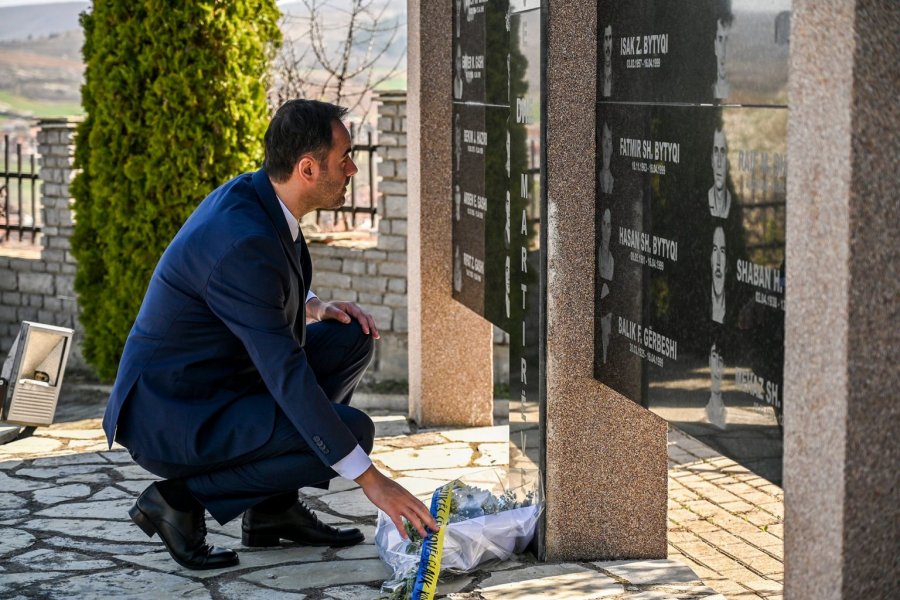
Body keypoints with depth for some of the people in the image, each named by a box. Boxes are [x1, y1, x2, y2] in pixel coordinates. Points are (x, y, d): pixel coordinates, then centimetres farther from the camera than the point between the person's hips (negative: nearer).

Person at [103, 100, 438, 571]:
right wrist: (370, 480, -28)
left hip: (213, 386, 10)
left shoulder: (251, 194, 2)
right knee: (352, 430, -19)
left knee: (352, 339, 7)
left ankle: (274, 507, 9)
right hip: (171, 421, -10)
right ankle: (181, 499, -8)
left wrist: (315, 306, 2)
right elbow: (288, 377, -30)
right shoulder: (242, 242, -28)